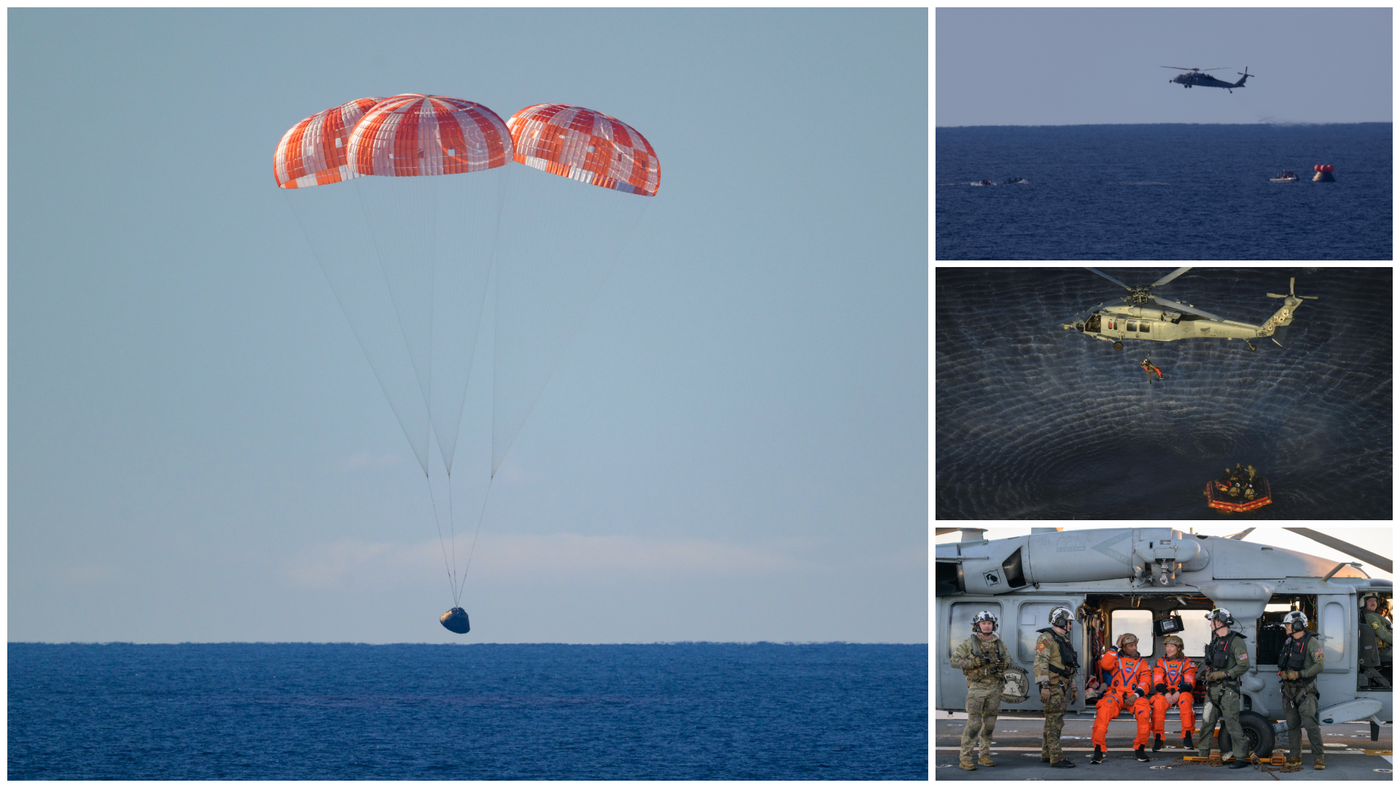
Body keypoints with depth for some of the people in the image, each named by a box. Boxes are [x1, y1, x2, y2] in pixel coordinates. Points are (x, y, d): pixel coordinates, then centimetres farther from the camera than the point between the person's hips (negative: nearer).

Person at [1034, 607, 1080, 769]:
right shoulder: (1046, 638, -12)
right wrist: (1044, 685, -28)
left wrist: (1073, 688, 25)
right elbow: (1040, 663, -21)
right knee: (1054, 722, -10)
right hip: (1052, 687, -9)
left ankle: (1046, 755, 18)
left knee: (1053, 721, 12)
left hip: (1063, 687, 9)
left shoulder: (1064, 640, 18)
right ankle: (1056, 758, -11)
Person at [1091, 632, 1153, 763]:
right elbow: (1105, 664, -8)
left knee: (1144, 710, -32)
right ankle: (1098, 750, -29)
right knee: (1104, 710, -33)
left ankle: (1140, 749, -18)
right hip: (1114, 694, -1)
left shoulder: (1142, 663, 18)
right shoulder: (1115, 658, 16)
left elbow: (1145, 683, 4)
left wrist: (1135, 696, -14)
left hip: (1134, 697, 1)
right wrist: (1116, 647, -2)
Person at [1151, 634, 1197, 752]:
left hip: (1181, 693, -1)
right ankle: (1158, 739, -29)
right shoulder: (1161, 662, 12)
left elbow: (1190, 683, -3)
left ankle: (1187, 737, -35)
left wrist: (1178, 693, -21)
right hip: (1164, 693, 1)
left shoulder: (1186, 663, 7)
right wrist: (1166, 693, -18)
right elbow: (1157, 682, 2)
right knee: (1158, 703, -34)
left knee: (1186, 700, -36)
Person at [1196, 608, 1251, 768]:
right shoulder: (1215, 640, 16)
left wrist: (1223, 674, -18)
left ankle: (1241, 758, -8)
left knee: (1232, 724, -10)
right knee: (1207, 723, 12)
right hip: (1213, 688, 8)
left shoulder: (1235, 641, -10)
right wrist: (1208, 673, 6)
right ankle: (1203, 754, 21)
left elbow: (1244, 665, -16)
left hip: (1227, 689, -8)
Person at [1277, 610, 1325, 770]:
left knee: (1310, 724, -13)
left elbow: (1319, 666, -18)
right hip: (1289, 690, 7)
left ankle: (1318, 758, -10)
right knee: (1292, 725, 7)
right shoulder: (1288, 643, 11)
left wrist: (1298, 674, -22)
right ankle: (1295, 757, 13)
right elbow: (1282, 663, 21)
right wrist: (1282, 672, -2)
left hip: (1304, 691, -7)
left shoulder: (1312, 643, -11)